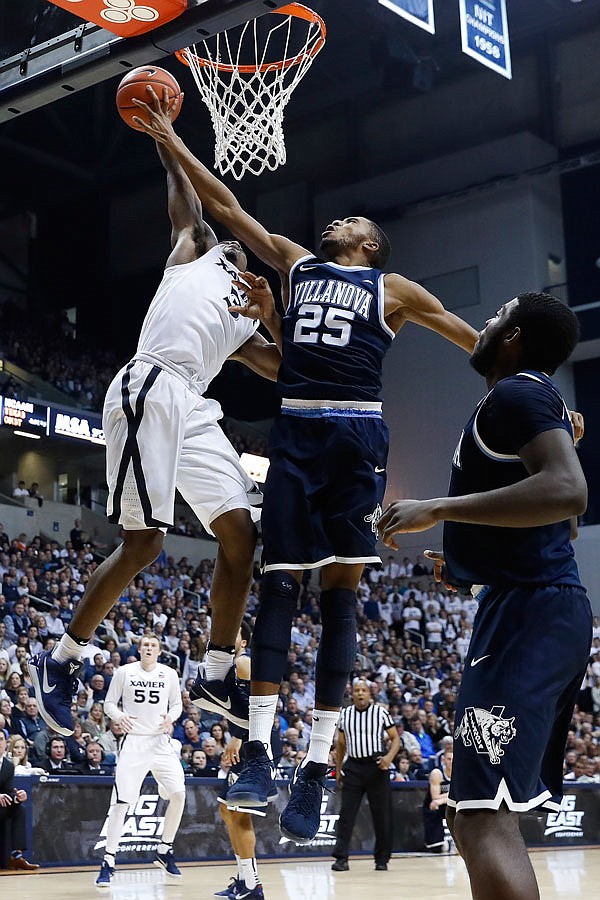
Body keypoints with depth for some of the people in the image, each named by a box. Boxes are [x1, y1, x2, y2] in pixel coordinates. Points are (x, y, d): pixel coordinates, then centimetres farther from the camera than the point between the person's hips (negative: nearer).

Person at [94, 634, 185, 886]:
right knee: (121, 801, -8)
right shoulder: (124, 672, 1)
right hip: (133, 742, -2)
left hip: (160, 741, 2)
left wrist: (170, 717, -6)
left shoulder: (169, 674, 5)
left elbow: (177, 704, 15)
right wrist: (119, 716, -14)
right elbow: (109, 702, 7)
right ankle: (108, 863, -1)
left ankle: (164, 851, 12)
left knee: (178, 794, -8)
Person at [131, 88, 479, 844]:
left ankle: (317, 764, -2)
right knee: (280, 581, -5)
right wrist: (170, 141, 22)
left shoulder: (392, 290, 14)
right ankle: (259, 750, -5)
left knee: (339, 590, -3)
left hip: (356, 434, -2)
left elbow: (473, 338, 18)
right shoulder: (293, 263, 22)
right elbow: (223, 203, 23)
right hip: (295, 432, 2)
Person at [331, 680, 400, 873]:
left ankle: (382, 859, 13)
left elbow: (395, 738, 1)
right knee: (346, 813, -5)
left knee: (382, 816, 2)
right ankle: (341, 858, -3)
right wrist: (338, 770, 12)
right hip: (353, 766, 2)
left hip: (376, 765, -2)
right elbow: (340, 744, 15)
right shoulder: (345, 714, 7)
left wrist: (389, 757, -16)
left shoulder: (381, 712, -1)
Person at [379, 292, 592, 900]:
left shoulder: (519, 390, -7)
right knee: (472, 815, 16)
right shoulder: (536, 401, 24)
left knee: (484, 818, -18)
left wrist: (439, 509, -21)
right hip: (540, 607, 11)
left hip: (529, 610, -11)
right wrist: (469, 569, 34)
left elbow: (567, 491, -24)